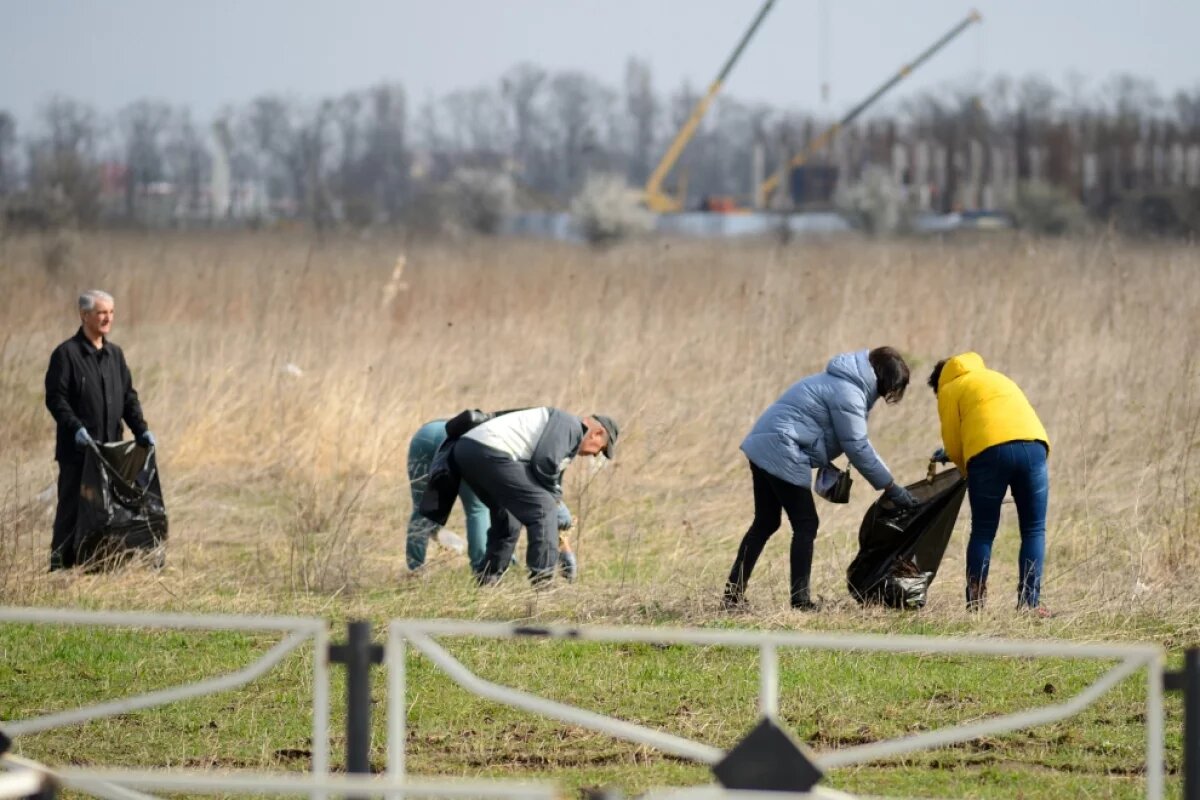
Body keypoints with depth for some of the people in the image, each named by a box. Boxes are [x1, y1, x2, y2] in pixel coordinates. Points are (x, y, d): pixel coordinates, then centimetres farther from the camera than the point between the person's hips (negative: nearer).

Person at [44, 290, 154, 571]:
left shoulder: (115, 354, 14)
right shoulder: (66, 354, -6)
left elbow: (128, 396, 16)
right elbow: (55, 398, -11)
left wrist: (141, 430, 3)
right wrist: (76, 428, -23)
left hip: (111, 448, 6)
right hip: (77, 450, -6)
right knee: (72, 507, -4)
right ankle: (60, 564, 0)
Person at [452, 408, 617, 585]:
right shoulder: (570, 424, 1)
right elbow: (545, 462, -13)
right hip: (490, 451, -11)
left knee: (506, 517, 27)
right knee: (543, 509, -7)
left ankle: (487, 582, 29)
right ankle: (542, 583, -9)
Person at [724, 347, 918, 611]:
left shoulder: (844, 381, 16)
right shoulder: (848, 393, -15)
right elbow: (857, 447, -14)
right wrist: (891, 488, -8)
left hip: (762, 445, 10)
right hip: (782, 452, -10)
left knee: (765, 523, 14)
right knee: (805, 525, -3)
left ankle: (733, 594, 14)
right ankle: (801, 600, -3)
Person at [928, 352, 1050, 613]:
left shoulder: (949, 390, 19)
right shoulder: (997, 377, 35)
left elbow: (953, 444, 14)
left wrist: (966, 469, 31)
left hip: (989, 451, -3)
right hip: (1033, 445, 3)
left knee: (983, 532, 8)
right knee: (1034, 531, 8)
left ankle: (976, 603, 6)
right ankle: (1029, 602, 1)